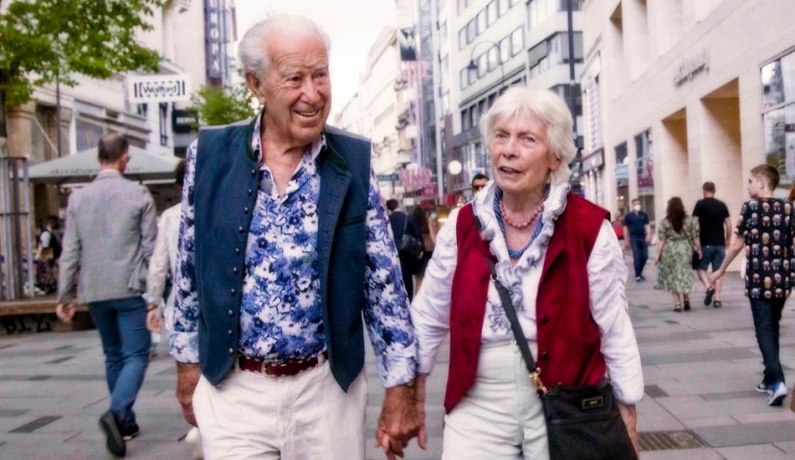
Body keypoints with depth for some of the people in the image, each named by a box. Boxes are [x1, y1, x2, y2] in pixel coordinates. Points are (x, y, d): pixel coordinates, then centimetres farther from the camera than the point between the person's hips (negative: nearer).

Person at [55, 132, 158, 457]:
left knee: (113, 356, 17)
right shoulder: (138, 194, -6)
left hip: (94, 291, 4)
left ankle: (126, 422, 23)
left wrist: (65, 295, 8)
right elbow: (151, 248, -5)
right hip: (129, 289, -4)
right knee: (136, 355, 1)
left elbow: (70, 251, 3)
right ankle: (116, 412, -21)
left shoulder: (78, 198, 3)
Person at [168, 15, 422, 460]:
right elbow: (190, 270, 6)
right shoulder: (209, 155, -4)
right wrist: (188, 360, 10)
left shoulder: (355, 161, -6)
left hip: (327, 388, 0)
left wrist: (400, 389, -4)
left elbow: (385, 282, -4)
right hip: (232, 389, 0)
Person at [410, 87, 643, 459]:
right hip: (478, 407, 2)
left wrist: (626, 414, 1)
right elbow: (428, 317, 6)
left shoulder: (588, 228, -9)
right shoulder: (462, 226, -2)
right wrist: (410, 388, 10)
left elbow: (614, 330, -3)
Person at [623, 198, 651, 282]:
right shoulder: (628, 215, 0)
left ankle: (639, 272, 24)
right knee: (637, 257, -5)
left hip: (643, 237, 3)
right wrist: (626, 240, -3)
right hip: (634, 238, -3)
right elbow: (625, 228, 1)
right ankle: (637, 275, 2)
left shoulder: (644, 215, 7)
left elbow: (647, 225, 5)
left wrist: (648, 235, -11)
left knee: (645, 257, 6)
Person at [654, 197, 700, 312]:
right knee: (684, 275, 15)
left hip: (670, 251, -2)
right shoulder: (688, 220, 1)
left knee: (672, 276, 8)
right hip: (685, 250, 2)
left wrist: (658, 255, -2)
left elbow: (662, 241, -6)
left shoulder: (665, 222, -5)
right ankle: (686, 298, 3)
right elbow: (695, 237, 2)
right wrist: (698, 249, 14)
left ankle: (677, 303, 6)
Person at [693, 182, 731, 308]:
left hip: (705, 243, -3)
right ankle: (717, 299, 4)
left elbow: (695, 223, -6)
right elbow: (728, 224, 9)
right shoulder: (722, 205, 8)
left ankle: (708, 288, -13)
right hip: (720, 243, 3)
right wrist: (728, 239, 20)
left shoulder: (700, 204, -2)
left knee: (701, 267, 11)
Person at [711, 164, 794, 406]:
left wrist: (720, 271, 7)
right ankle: (770, 379, 26)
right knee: (773, 328, 18)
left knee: (764, 330, -2)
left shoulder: (750, 206, -6)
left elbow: (737, 245, -4)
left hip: (759, 279, -4)